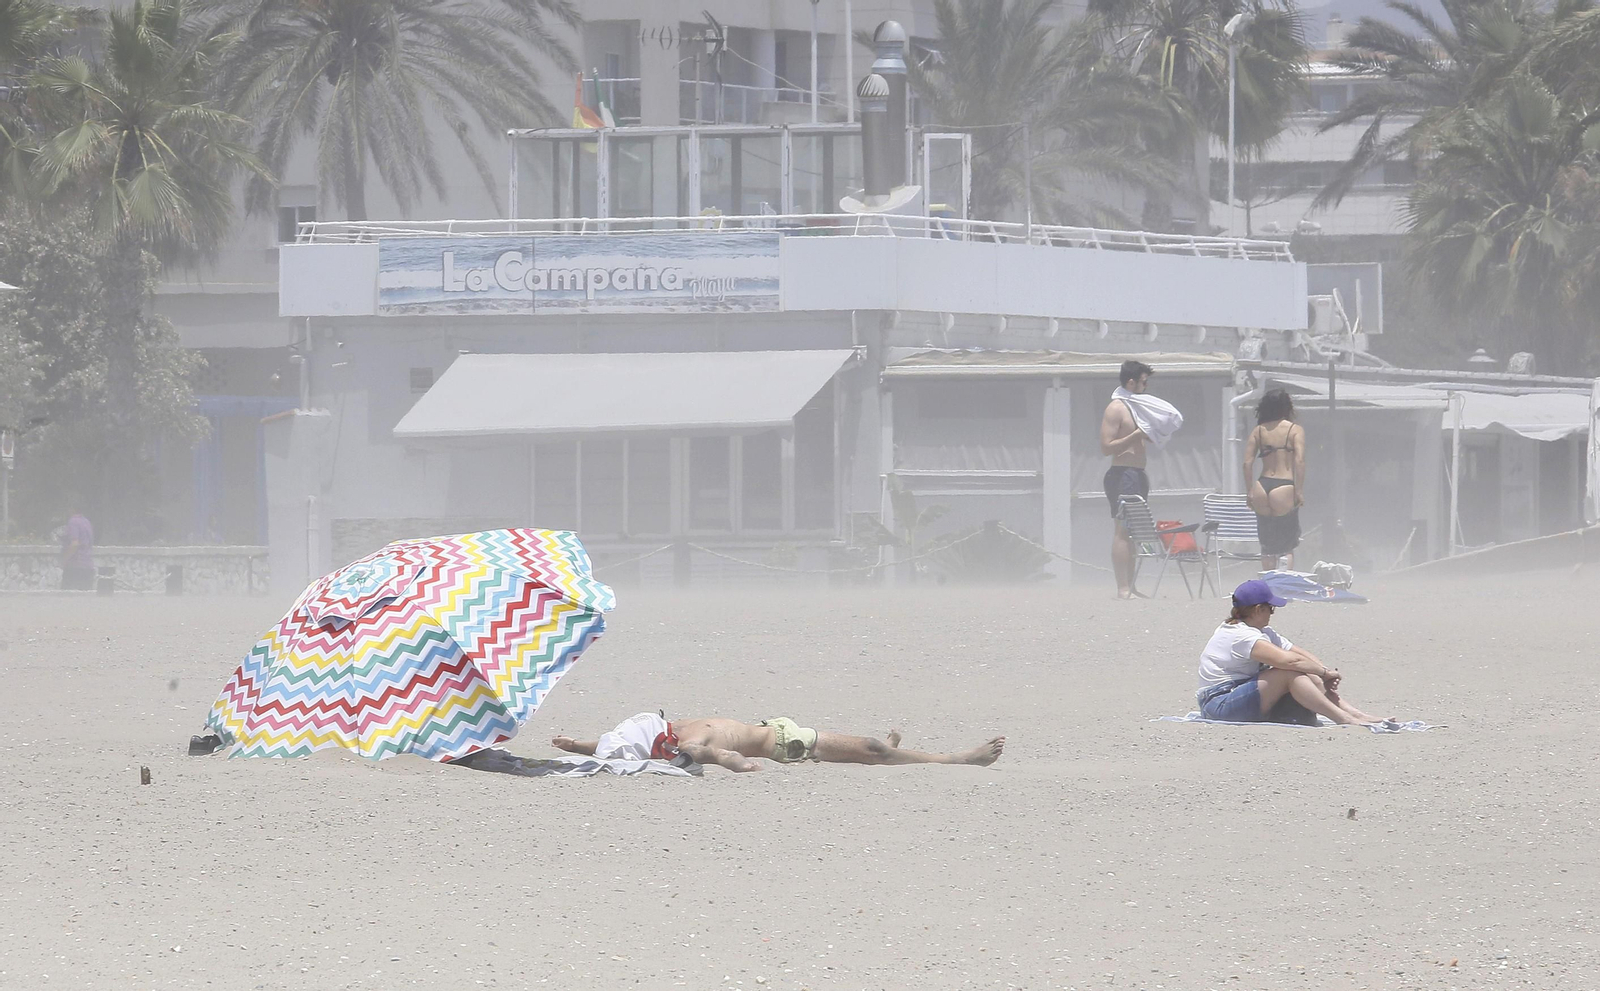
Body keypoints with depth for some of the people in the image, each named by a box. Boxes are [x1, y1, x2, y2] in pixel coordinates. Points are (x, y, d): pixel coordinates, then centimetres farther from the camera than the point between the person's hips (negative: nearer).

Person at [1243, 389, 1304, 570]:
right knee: (1287, 546, 4)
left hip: (1262, 488, 4)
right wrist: (1299, 491, -8)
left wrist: (1250, 492, 10)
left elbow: (1247, 463, 5)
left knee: (1267, 546, 15)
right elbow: (1299, 461, -11)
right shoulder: (1295, 430, 0)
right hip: (1284, 488, -4)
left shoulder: (1258, 431, 10)